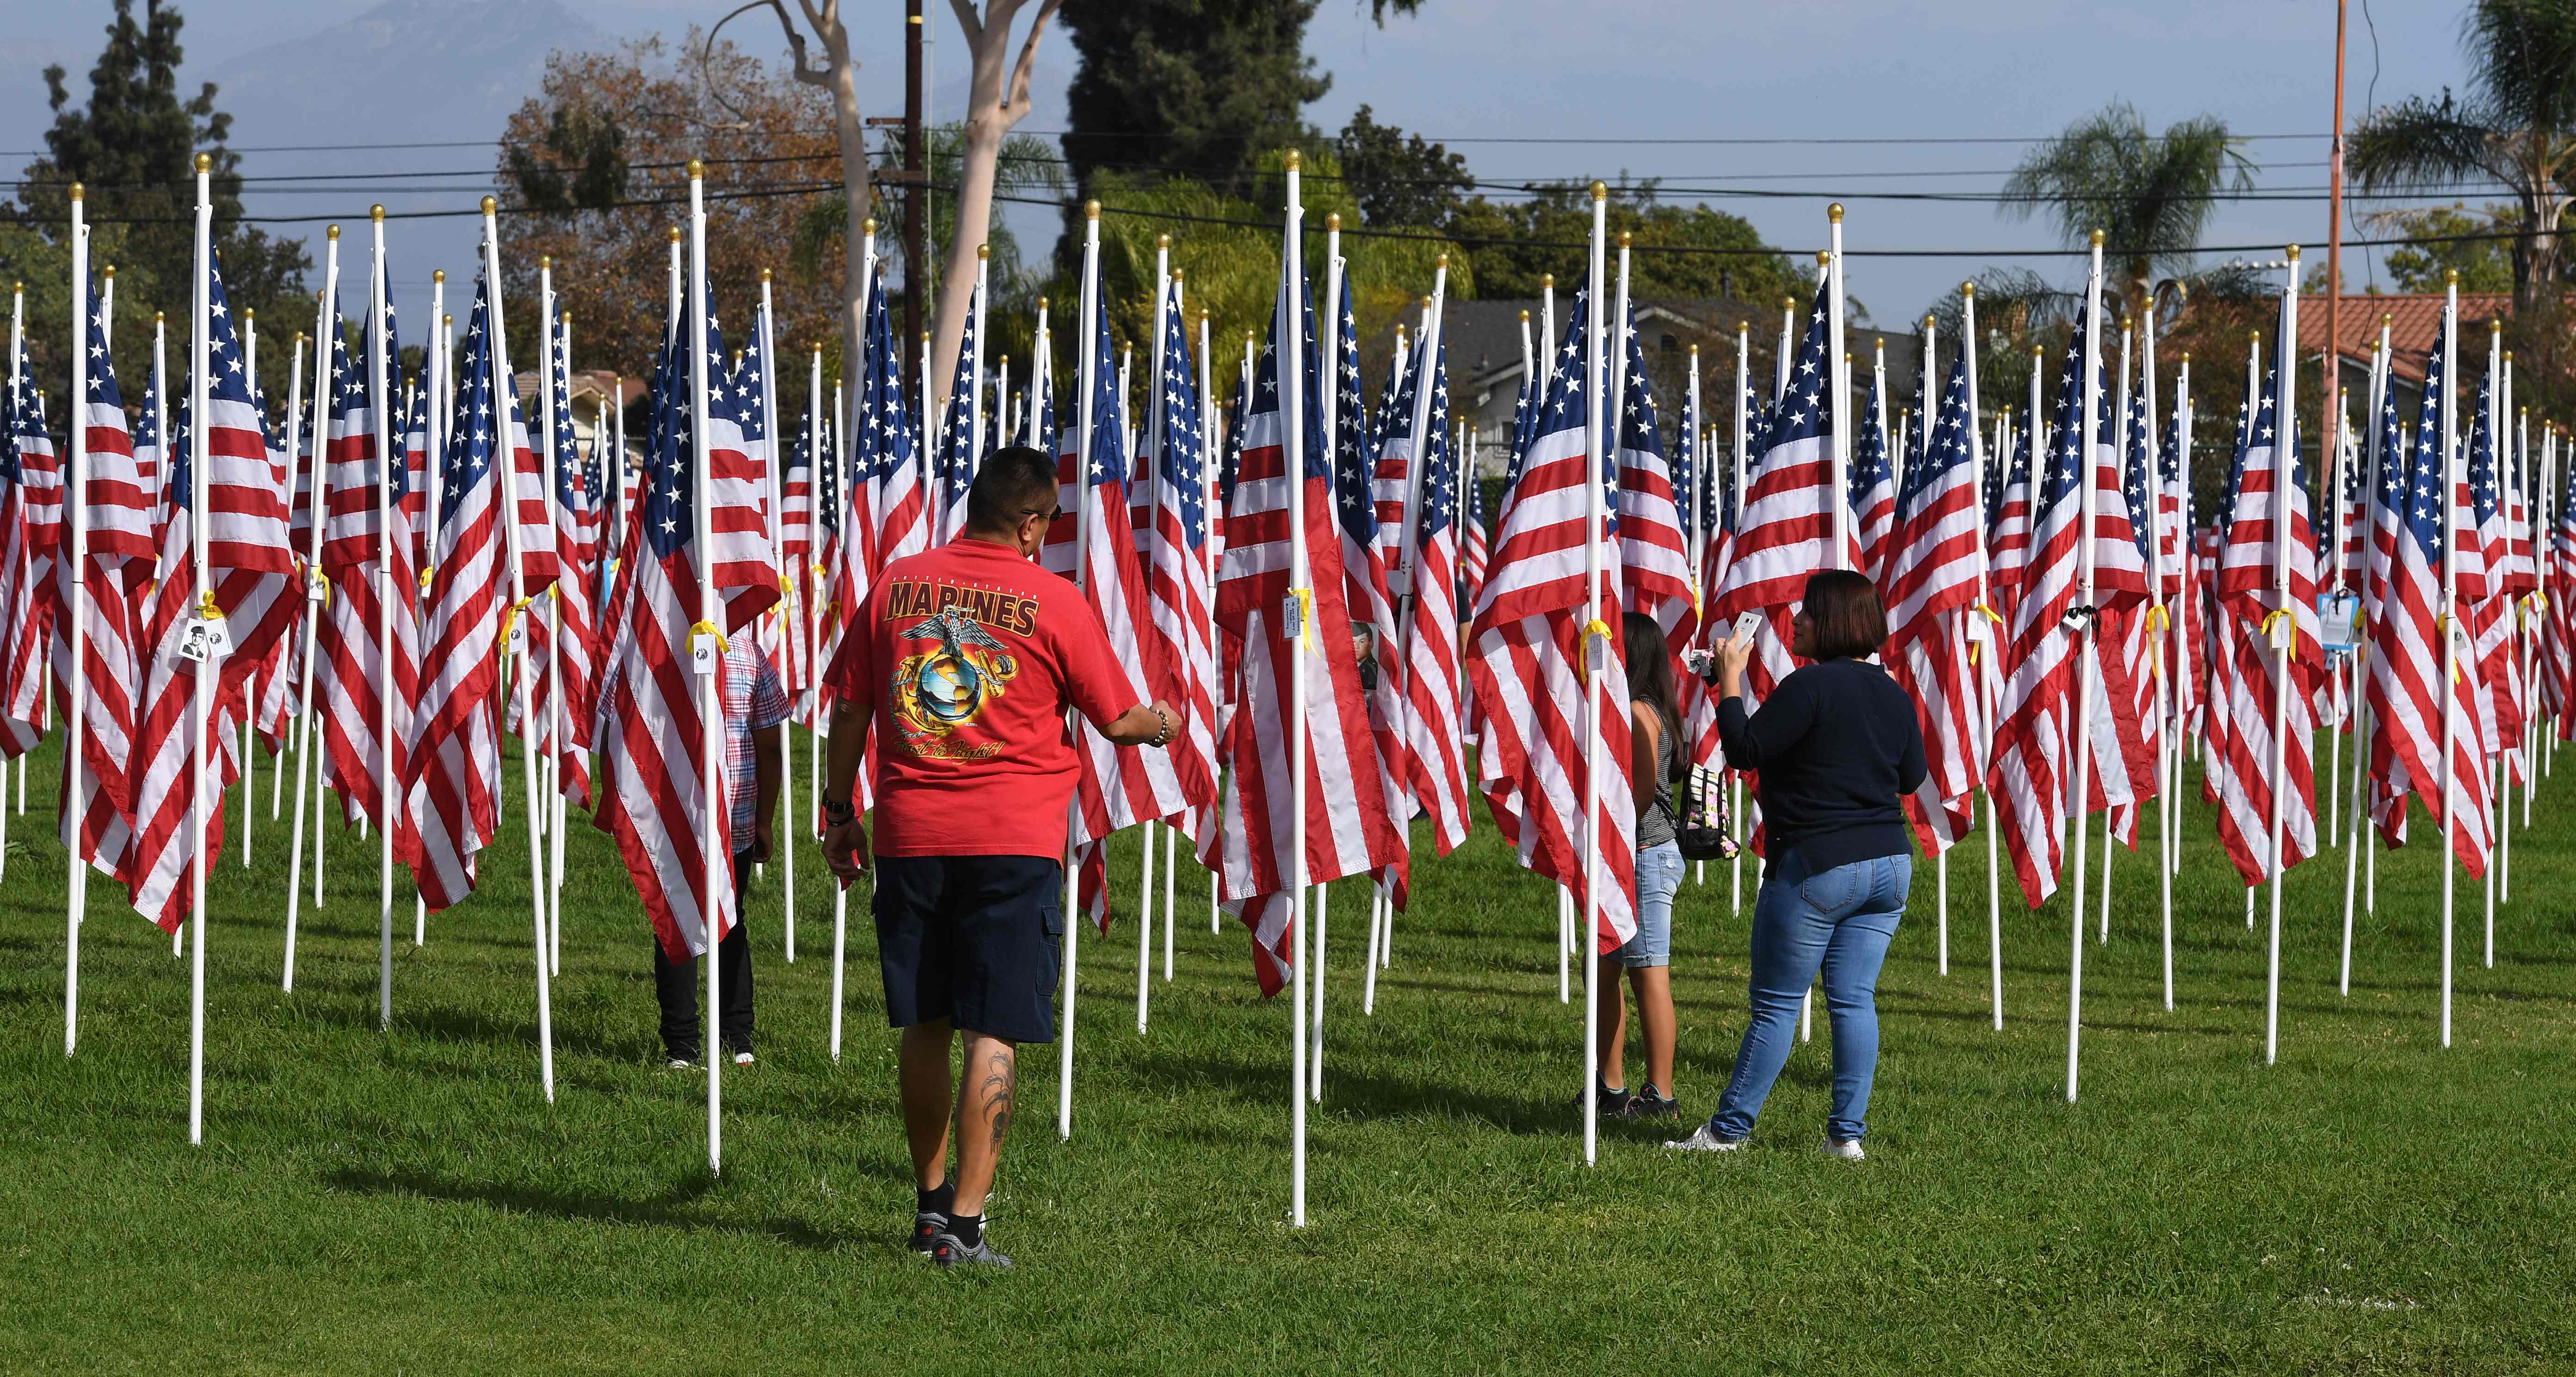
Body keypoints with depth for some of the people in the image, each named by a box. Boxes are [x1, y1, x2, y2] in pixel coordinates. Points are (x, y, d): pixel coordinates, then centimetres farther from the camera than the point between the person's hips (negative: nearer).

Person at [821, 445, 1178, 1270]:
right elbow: (1118, 721, 2)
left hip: (909, 834, 4)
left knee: (924, 1025, 16)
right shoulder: (1052, 602, -5)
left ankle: (930, 1201, 25)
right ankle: (965, 1222, -8)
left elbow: (849, 710, 10)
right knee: (994, 1033, -3)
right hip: (1014, 839, -4)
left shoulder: (897, 585, 5)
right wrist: (1165, 724, 24)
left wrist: (840, 813, 20)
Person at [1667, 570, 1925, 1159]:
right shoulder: (1894, 695, 8)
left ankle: (1728, 1129, 6)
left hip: (1818, 866, -7)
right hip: (1890, 863, 7)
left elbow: (1744, 750, -14)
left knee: (1777, 1003, 0)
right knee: (1854, 1000, 8)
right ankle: (1848, 1131, 6)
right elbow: (1911, 777, 18)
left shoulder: (1811, 686, -15)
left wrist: (1730, 682, -4)